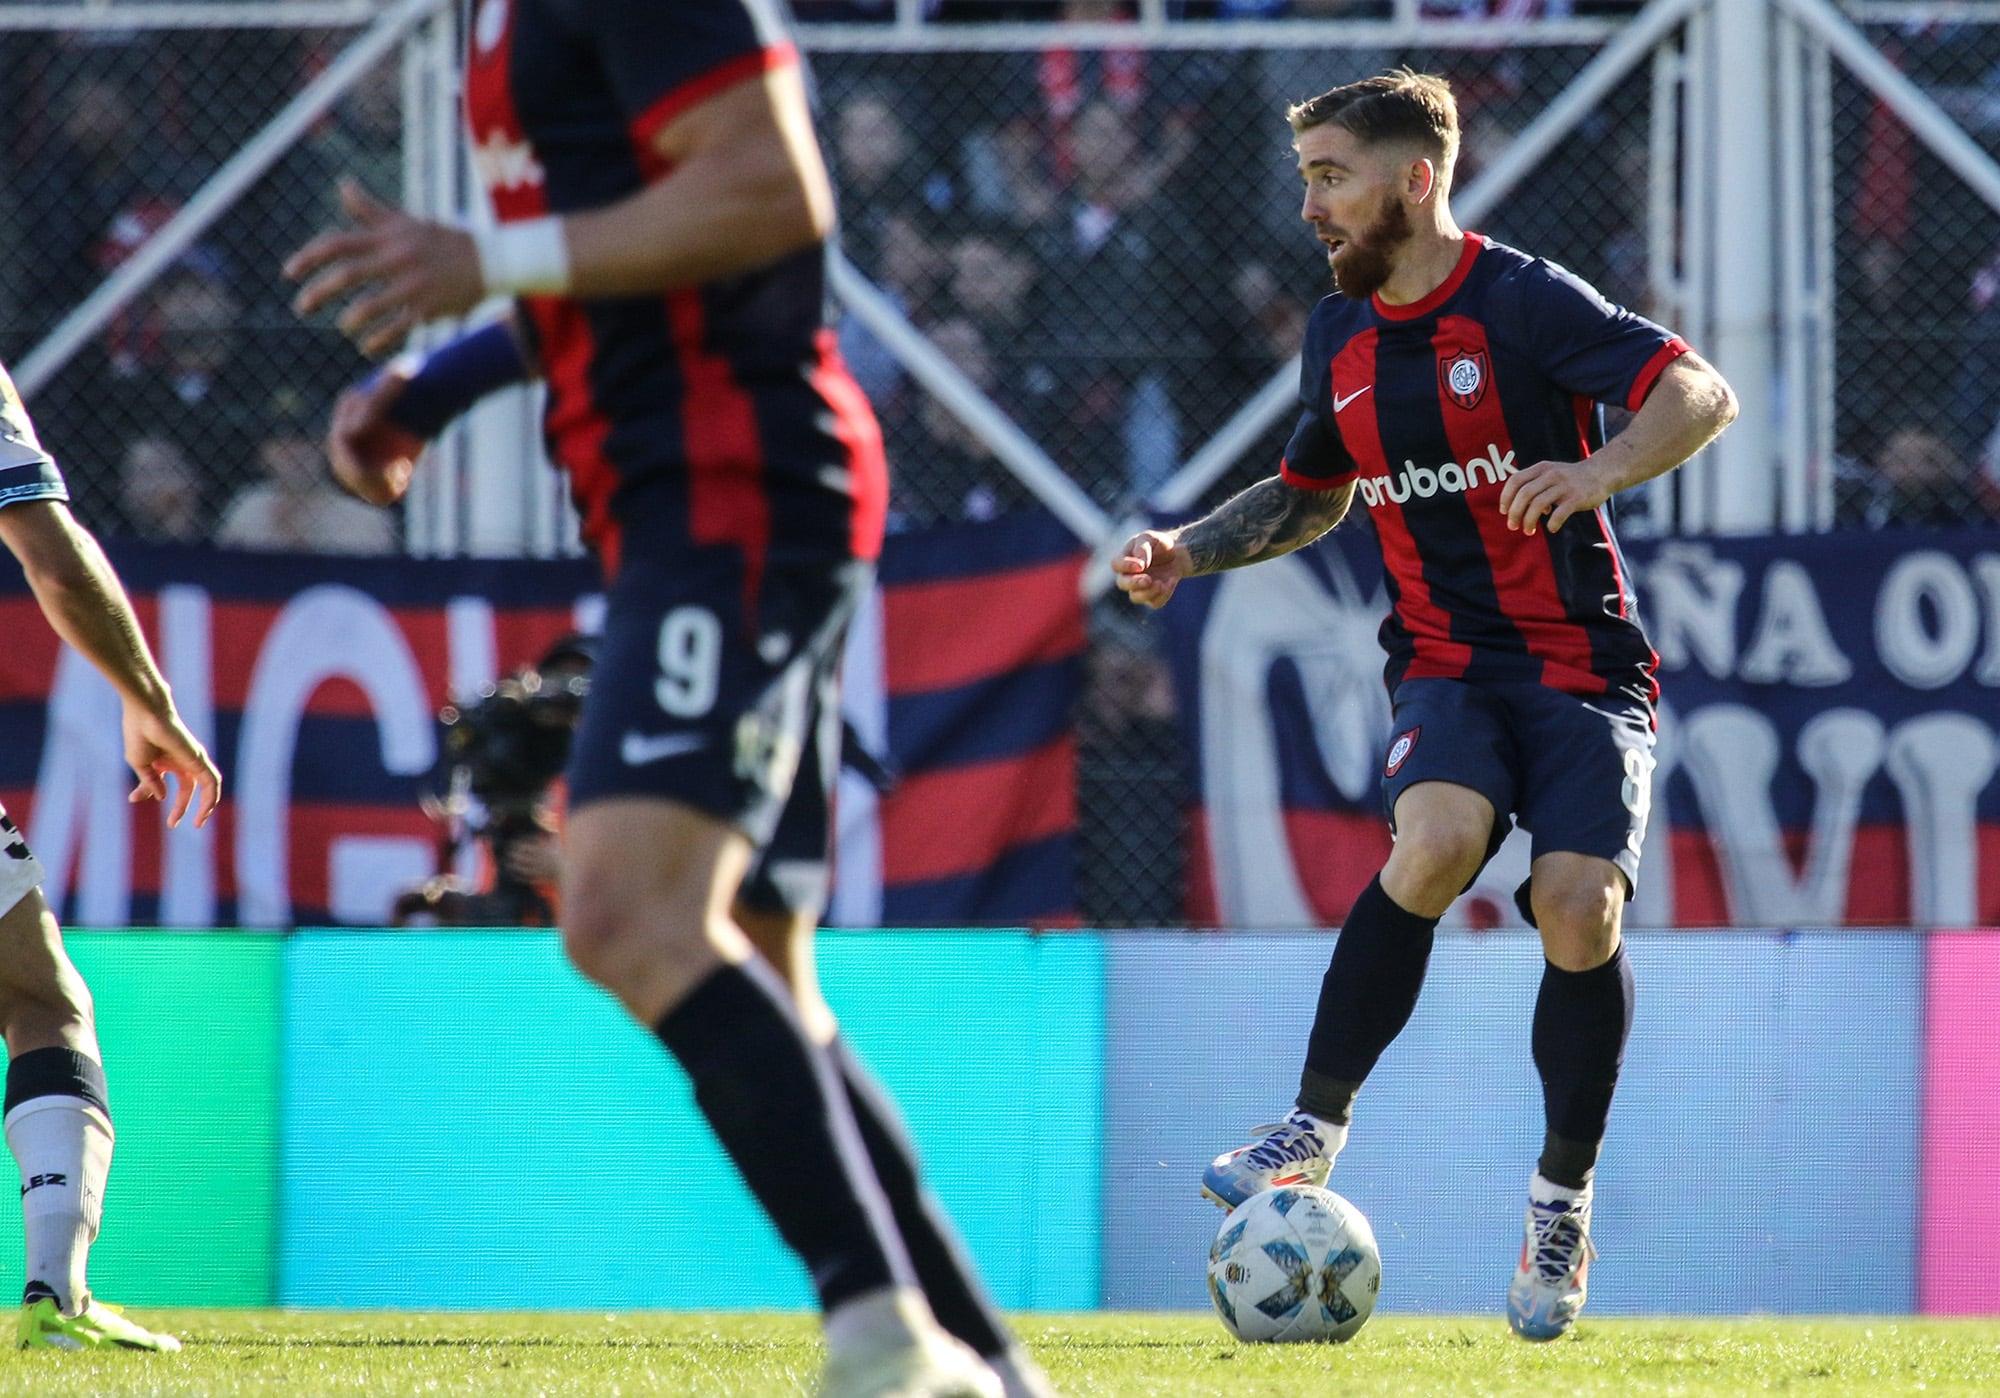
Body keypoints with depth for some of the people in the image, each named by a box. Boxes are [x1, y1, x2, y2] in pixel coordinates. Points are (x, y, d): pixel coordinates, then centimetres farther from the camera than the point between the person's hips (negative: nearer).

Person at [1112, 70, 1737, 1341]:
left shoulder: (1522, 302, -8)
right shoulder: (1340, 339, 11)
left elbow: (1703, 394, -16)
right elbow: (1312, 494, 29)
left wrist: (1598, 472, -33)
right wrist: (1188, 553, 14)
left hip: (1584, 665, -3)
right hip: (1449, 664, 3)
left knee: (1579, 905, -22)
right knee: (1440, 836, -30)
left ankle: (1564, 1199, -1)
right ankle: (1318, 1126, -21)